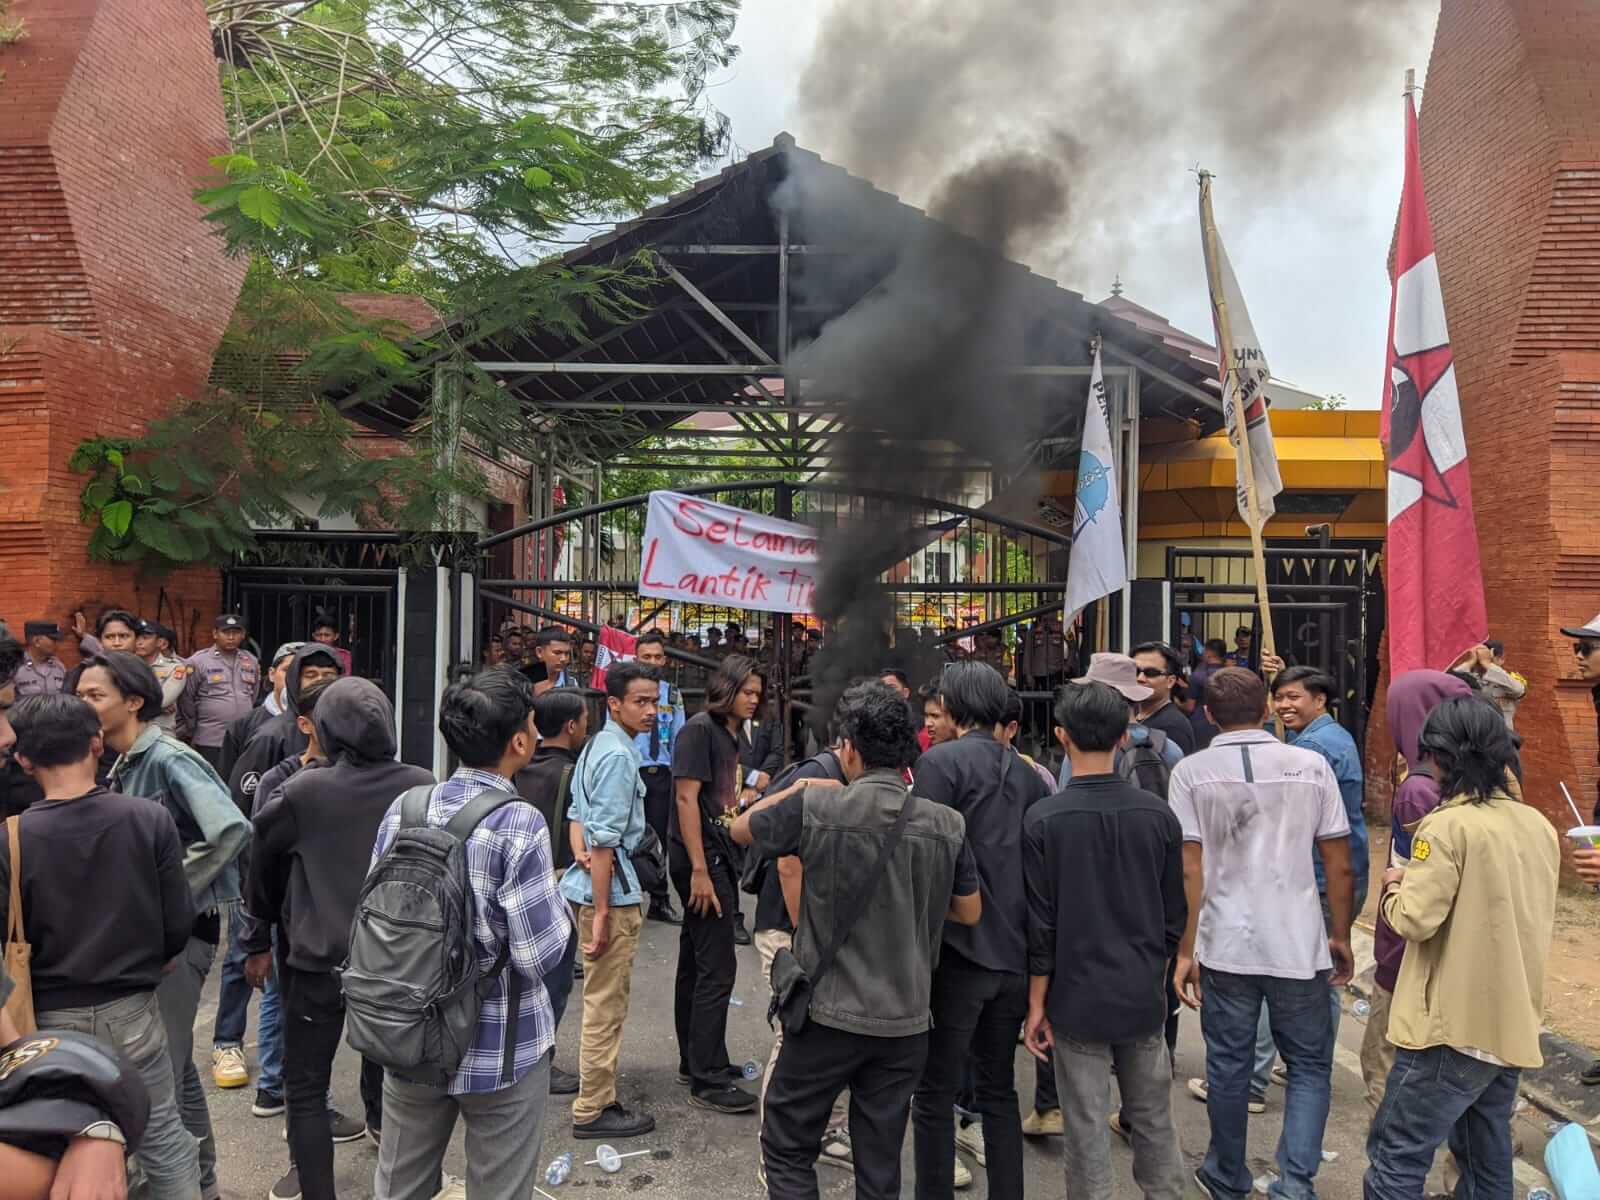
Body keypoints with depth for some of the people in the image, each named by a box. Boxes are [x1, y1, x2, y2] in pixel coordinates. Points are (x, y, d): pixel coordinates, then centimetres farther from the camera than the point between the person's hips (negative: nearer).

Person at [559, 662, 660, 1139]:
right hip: (612, 890, -10)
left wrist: (584, 852, 7)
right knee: (607, 1004, 1)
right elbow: (606, 840, -21)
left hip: (594, 882, 10)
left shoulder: (596, 747, 12)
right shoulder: (619, 756, -18)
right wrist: (602, 912, -20)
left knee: (605, 1000, 19)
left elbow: (577, 815, 20)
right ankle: (593, 1110, 12)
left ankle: (598, 1098, 30)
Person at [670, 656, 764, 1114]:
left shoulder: (731, 733, 13)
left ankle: (695, 1060, 28)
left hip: (718, 858, 9)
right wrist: (699, 870, -21)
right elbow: (686, 800, -19)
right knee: (717, 968, -6)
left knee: (696, 963, 16)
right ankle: (707, 1079, 2)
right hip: (700, 861, -9)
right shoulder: (699, 729, -13)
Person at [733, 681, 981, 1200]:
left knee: (787, 1148, 15)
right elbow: (970, 912, 6)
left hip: (829, 1013, -3)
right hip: (906, 1020, 3)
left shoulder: (813, 807, -16)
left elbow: (740, 829, 2)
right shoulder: (946, 824, -7)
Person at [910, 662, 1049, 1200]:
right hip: (1015, 953, 6)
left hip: (959, 952, -6)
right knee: (999, 1089, 18)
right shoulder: (1026, 772, 8)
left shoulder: (940, 762, -10)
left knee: (935, 1093, 6)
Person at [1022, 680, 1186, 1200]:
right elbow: (1175, 914, 4)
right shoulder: (1158, 814, -4)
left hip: (1078, 1000, -3)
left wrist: (1037, 1004, 0)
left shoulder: (1044, 820, -13)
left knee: (1086, 1128, 8)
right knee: (1154, 1120, 18)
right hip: (1145, 997, 3)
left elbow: (1041, 924, -10)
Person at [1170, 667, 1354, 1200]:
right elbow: (1339, 866, 0)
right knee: (1310, 1066, 16)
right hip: (1299, 945, 0)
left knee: (1229, 1065, 14)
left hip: (1225, 946, 0)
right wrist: (1340, 937, 12)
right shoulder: (1311, 766, -3)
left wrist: (1185, 950, -2)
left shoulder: (1191, 772, -5)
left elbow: (1190, 871, -8)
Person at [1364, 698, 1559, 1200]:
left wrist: (1394, 888, 0)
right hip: (1515, 1024, 8)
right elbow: (1535, 917, 19)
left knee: (1396, 1159, -2)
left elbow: (1416, 919, -21)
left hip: (1454, 1025, -8)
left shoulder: (1448, 824, -17)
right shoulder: (1540, 825, 6)